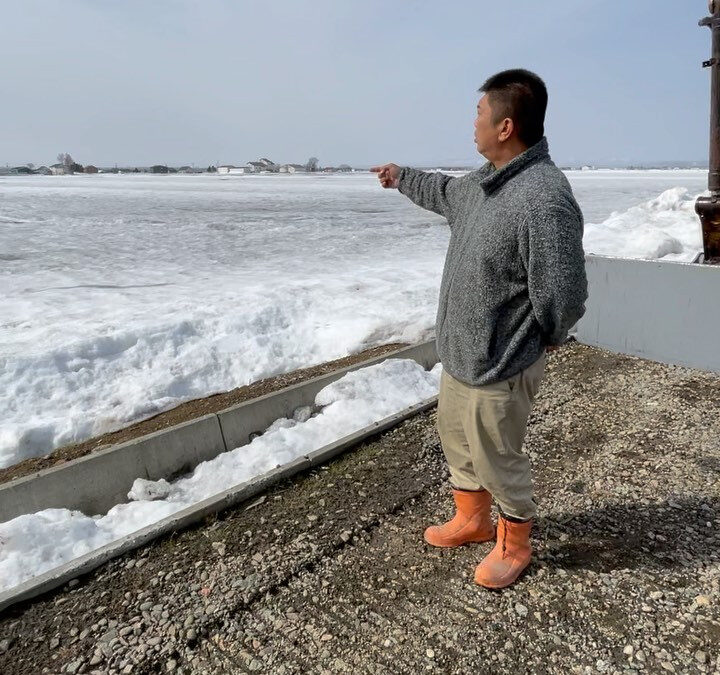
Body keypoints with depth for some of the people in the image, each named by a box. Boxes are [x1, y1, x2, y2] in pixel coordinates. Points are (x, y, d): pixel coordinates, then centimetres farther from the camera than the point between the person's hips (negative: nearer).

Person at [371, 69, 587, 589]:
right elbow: (446, 193, 26)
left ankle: (515, 546, 37)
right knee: (455, 436, 24)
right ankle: (472, 520, 48)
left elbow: (563, 297, -27)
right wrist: (402, 177, 39)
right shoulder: (484, 181, 3)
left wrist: (541, 340, -8)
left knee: (497, 460, 10)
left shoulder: (545, 200, -29)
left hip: (498, 366, -9)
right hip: (459, 352, 9)